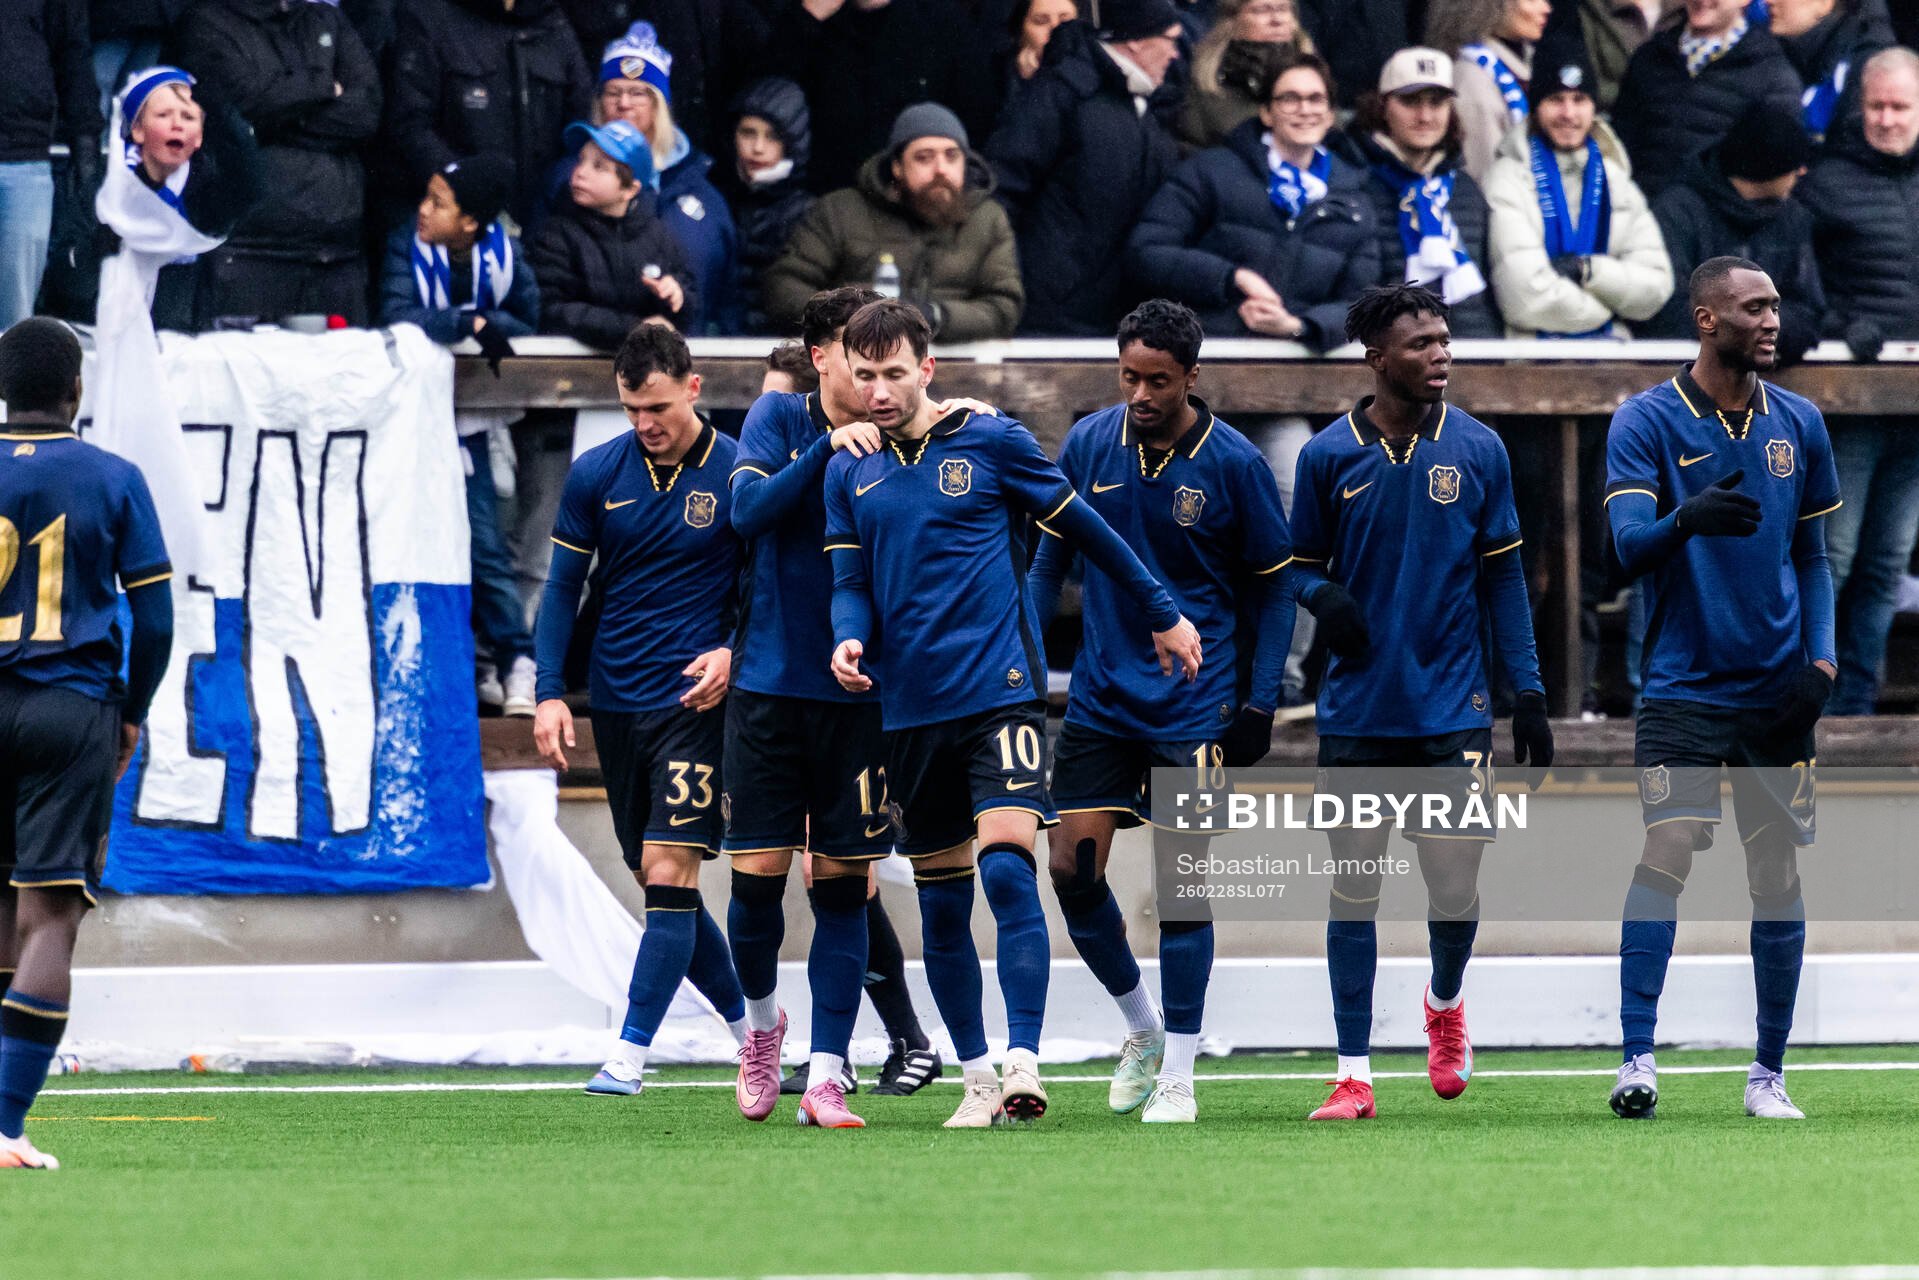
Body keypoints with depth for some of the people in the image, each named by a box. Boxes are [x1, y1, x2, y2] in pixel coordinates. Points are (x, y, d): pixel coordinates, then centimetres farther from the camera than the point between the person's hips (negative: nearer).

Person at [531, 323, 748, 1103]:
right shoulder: (595, 475, 3)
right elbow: (562, 587, 8)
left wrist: (733, 655, -16)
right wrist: (550, 693, -1)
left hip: (697, 697, -4)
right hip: (617, 701, 4)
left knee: (669, 869, -13)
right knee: (656, 882, 8)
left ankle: (629, 1055, -12)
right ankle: (750, 1025, 24)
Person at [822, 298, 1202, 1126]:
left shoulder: (990, 440, -1)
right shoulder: (848, 474, 9)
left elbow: (1084, 529, 7)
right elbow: (850, 583, 9)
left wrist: (1162, 615, 13)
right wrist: (850, 640, -14)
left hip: (1000, 691, -4)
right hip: (910, 709, 4)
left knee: (1007, 869, -19)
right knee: (941, 904, 8)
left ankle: (1023, 1064, -22)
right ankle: (975, 1077, 18)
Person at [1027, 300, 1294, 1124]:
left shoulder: (1234, 465, -8)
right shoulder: (1089, 445, 0)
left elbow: (1273, 586, 1)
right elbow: (1050, 558, 12)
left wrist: (1260, 701, -5)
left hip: (1194, 708, -3)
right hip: (1100, 702, 3)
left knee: (1180, 880, -5)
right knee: (1071, 869, -3)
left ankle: (1177, 1074, 3)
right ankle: (1141, 1026, 20)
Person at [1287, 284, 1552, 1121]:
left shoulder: (1478, 451, 3)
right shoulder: (1329, 456, 1)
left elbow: (1502, 576, 8)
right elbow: (1302, 564, 11)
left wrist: (1527, 691, 4)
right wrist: (1321, 595, -13)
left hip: (1453, 706, 0)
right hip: (1357, 710, 0)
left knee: (1455, 894, -2)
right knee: (1353, 892, 0)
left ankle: (1445, 1003, 31)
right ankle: (1354, 1075, 6)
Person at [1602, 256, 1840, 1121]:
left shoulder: (1798, 425, 8)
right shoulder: (1647, 422, -4)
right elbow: (1629, 546, -14)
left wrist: (1821, 657, 2)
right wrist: (1686, 518, -35)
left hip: (1779, 692, 4)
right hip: (1684, 685, -4)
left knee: (1779, 878, 4)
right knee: (1665, 854, -17)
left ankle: (1768, 1074, 12)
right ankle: (1637, 1059, -18)